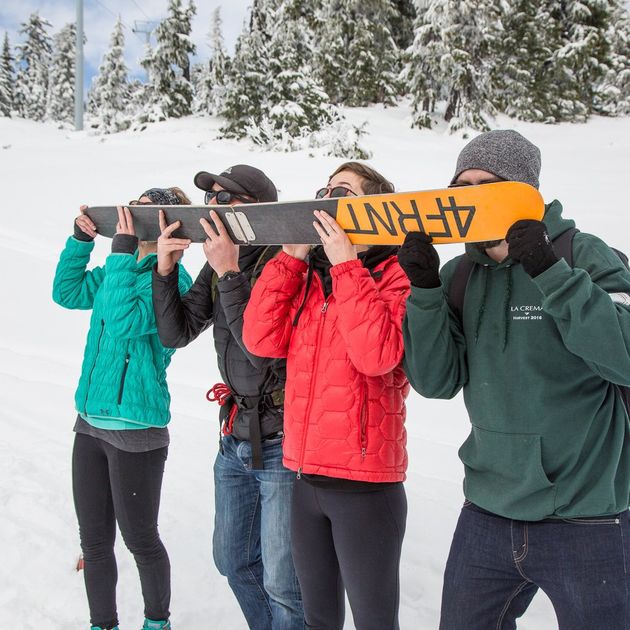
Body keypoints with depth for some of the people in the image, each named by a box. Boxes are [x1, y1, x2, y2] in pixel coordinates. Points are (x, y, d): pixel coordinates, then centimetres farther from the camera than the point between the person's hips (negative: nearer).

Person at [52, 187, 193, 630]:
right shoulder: (122, 269, 9)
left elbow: (125, 323, -25)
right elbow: (67, 292, 17)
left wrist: (122, 252, -23)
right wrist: (82, 238, 5)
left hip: (136, 426, -7)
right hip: (91, 418, 8)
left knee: (139, 538, 7)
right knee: (94, 539, 15)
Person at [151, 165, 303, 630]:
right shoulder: (220, 261, 5)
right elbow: (177, 334, 5)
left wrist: (230, 274, -28)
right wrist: (164, 270, -8)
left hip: (282, 442, -8)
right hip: (235, 439, 8)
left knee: (282, 584, 1)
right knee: (233, 561, 21)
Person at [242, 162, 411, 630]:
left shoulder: (396, 274, -8)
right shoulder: (309, 275, 10)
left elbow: (378, 355, -23)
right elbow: (263, 339, -2)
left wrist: (346, 266, -19)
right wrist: (292, 257, -3)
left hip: (365, 482, -6)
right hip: (306, 477, 6)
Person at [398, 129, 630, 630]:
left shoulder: (585, 256, -8)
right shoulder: (460, 275, 5)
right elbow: (437, 381, -3)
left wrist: (549, 271, -27)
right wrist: (424, 288, -15)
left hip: (586, 521, -4)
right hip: (487, 517, 5)